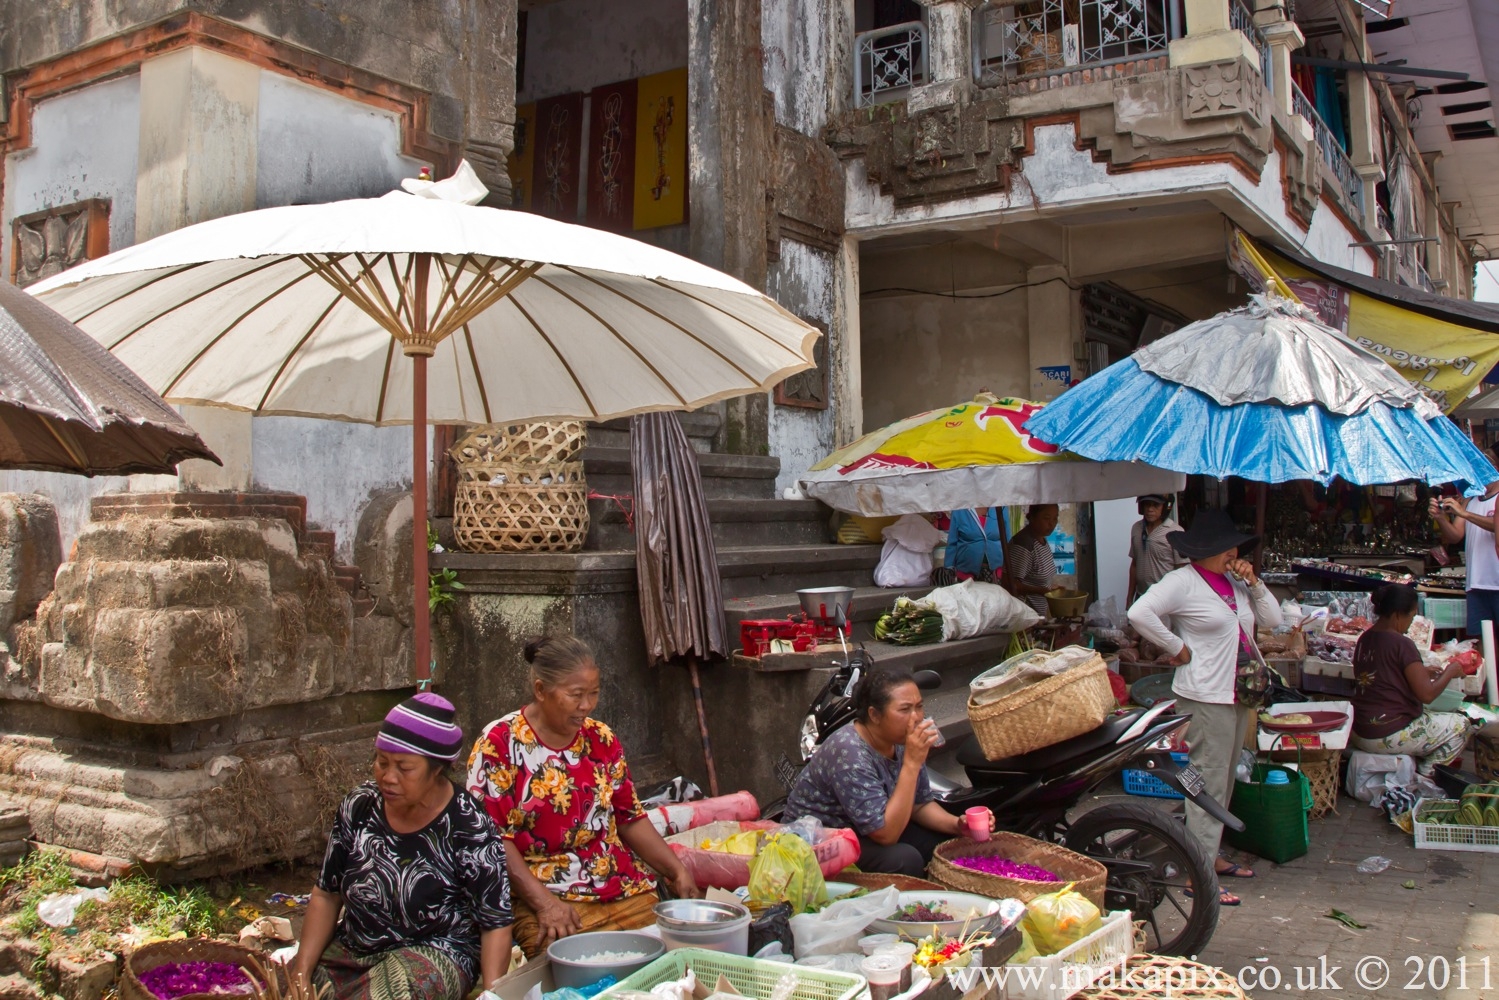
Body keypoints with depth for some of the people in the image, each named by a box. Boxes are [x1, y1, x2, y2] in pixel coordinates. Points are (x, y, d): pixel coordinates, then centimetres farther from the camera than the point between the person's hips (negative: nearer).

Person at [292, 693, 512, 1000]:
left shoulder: (468, 829, -16)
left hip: (434, 955, -5)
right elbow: (326, 894, 7)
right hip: (351, 949, 5)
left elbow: (496, 925, -12)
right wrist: (301, 972, -1)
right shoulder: (359, 807, -2)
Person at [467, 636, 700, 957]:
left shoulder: (602, 739, 12)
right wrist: (543, 901, -18)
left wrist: (678, 871, 4)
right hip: (545, 898, -5)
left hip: (627, 893, 5)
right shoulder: (500, 742, -4)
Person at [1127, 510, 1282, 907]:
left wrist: (1253, 583, 0)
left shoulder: (1234, 582, 12)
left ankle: (1211, 854, 30)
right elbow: (1139, 613, -26)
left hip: (1239, 693, 9)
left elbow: (1272, 620, 13)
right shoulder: (1183, 581, -13)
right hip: (1206, 696, -9)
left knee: (1223, 780, 17)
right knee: (1209, 782, -6)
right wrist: (1177, 647, -18)